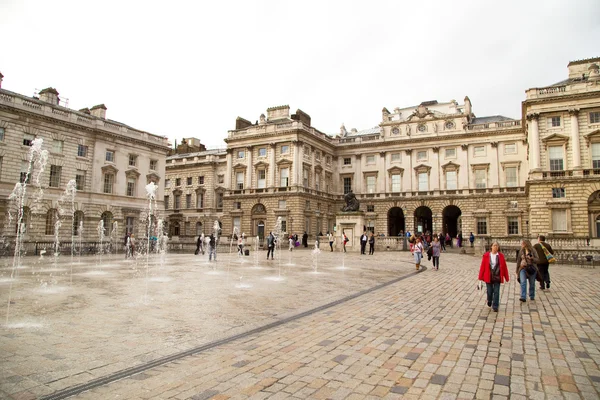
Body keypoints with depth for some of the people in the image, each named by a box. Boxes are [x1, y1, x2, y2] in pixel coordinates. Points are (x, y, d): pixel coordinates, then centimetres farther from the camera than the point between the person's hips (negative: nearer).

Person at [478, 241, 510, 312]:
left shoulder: (501, 256, -2)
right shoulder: (486, 256, -5)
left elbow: (504, 267, 1)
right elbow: (482, 266, -3)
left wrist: (506, 277, 3)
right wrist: (480, 277, -3)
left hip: (497, 277, 0)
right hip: (488, 277, 0)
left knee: (496, 292, 0)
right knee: (489, 291, 10)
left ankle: (495, 306, 10)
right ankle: (489, 301, 40)